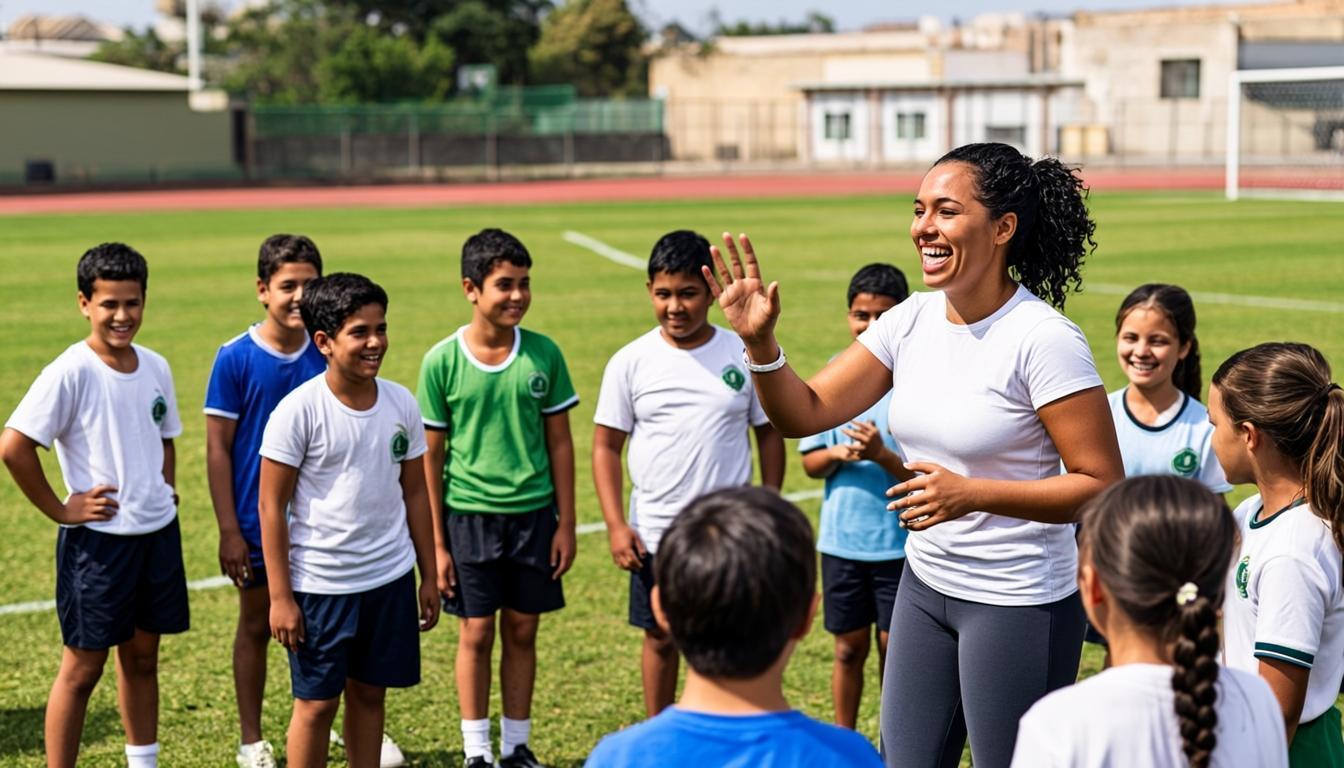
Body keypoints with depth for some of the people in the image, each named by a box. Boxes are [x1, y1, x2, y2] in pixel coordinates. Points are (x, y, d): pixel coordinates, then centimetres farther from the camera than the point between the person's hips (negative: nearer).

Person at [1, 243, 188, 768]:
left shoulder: (156, 368, 5)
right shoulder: (70, 373, -16)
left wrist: (165, 491, 8)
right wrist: (61, 510, -14)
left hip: (158, 533, 6)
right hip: (97, 540, -6)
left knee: (142, 657, 17)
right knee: (83, 667, 2)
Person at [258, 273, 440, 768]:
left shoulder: (401, 404, 0)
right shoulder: (299, 410, -14)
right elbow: (271, 505, -11)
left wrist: (428, 577, 11)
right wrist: (280, 597, -12)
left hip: (389, 578, 4)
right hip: (319, 584, -4)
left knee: (370, 693, 14)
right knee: (316, 702, 5)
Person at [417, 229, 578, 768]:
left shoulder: (543, 354, -2)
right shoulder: (442, 361, -7)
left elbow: (560, 442, 5)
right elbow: (431, 456, -2)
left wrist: (566, 524, 2)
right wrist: (436, 543, -3)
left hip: (533, 513, 2)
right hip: (469, 515, -2)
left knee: (522, 632, 10)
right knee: (476, 634, 4)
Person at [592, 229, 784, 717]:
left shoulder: (744, 355, -2)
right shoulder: (631, 362, -3)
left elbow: (769, 433, 5)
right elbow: (606, 446, 0)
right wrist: (616, 525, -7)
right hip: (655, 534, 1)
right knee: (660, 639, 13)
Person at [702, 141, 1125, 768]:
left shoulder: (1042, 340, -19)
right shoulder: (912, 321, 1)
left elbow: (1103, 486, -19)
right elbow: (804, 413, 2)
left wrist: (970, 493, -27)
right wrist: (759, 341, -16)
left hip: (1020, 604, -7)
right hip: (926, 586, 7)